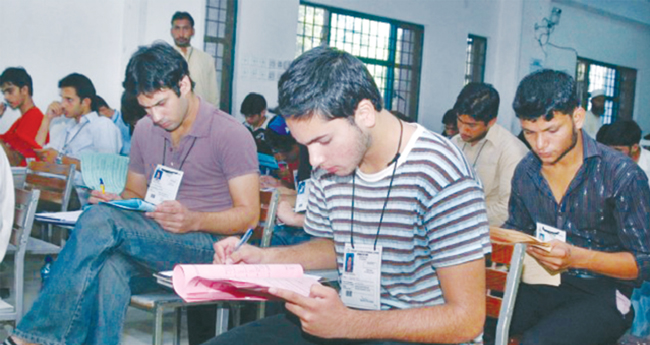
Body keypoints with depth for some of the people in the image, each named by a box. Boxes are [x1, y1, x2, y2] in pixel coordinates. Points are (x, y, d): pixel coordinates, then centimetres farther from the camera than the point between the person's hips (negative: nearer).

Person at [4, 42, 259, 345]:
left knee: (101, 220, -27)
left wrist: (193, 220, -25)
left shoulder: (230, 133, -7)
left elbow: (249, 215, -8)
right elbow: (134, 192, 24)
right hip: (153, 241, 6)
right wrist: (117, 201, -1)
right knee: (110, 266, -33)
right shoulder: (144, 130, 13)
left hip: (207, 245, -6)